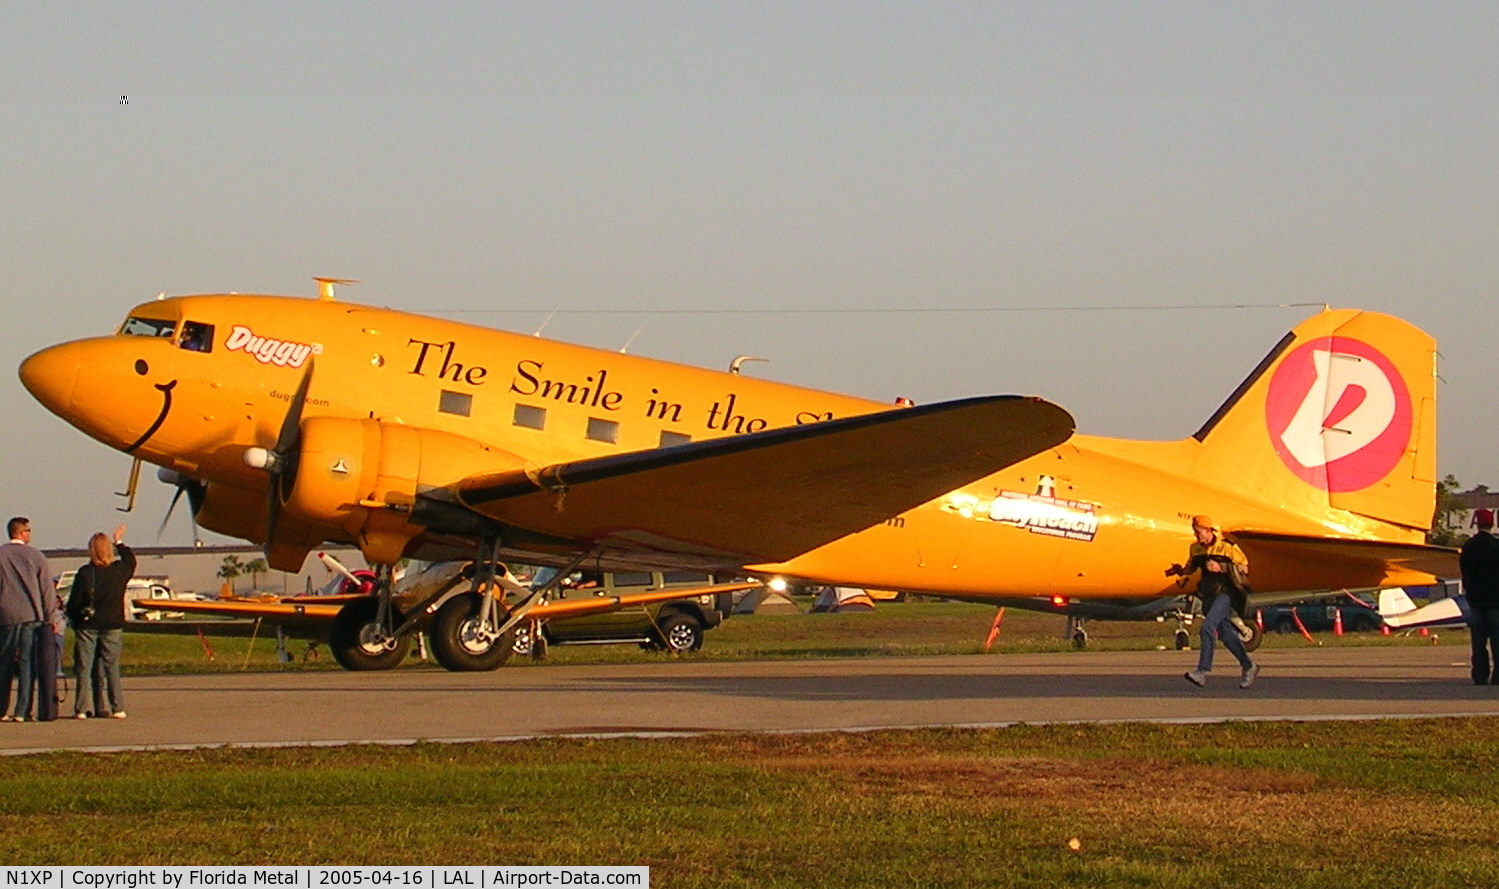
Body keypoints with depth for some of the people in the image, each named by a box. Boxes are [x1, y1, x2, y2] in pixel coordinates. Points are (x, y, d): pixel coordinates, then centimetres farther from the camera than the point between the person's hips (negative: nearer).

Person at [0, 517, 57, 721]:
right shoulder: (35, 555, -1)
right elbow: (48, 588, 0)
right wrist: (49, 616, 7)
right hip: (31, 617, -1)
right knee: (27, 664, 0)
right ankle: (22, 711, -4)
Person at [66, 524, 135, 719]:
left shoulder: (85, 573, -10)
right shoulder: (119, 570, -2)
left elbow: (74, 602, -6)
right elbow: (131, 561, 23)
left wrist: (74, 621, 11)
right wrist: (119, 543, 35)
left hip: (87, 625, -2)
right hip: (112, 625, 2)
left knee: (84, 668, 2)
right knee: (110, 666, 8)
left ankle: (83, 708, -2)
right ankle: (116, 707, 4)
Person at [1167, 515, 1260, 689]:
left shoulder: (1227, 548, -10)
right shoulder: (1196, 549, 9)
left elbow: (1244, 568, -7)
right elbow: (1191, 568, 22)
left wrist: (1221, 568, -19)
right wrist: (1180, 570, -1)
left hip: (1225, 592, -7)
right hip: (1209, 594, 7)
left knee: (1207, 627, -22)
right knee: (1225, 633, 10)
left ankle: (1203, 671, -26)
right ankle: (1248, 667, 24)